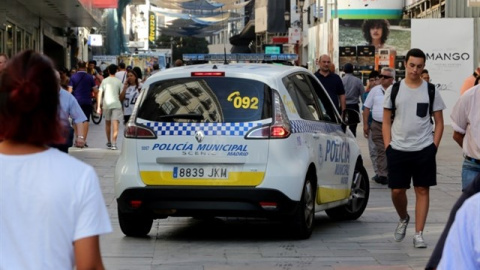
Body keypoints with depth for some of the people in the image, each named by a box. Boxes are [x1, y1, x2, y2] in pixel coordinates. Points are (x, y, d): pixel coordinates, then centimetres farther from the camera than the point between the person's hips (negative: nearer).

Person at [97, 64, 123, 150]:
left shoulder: (104, 81, 5)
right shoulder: (118, 81, 0)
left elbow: (100, 94, 2)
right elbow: (121, 95, 0)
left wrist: (98, 106, 4)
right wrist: (121, 103, 16)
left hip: (106, 104, 2)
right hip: (116, 104, -2)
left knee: (107, 123, 20)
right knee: (115, 125, -6)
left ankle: (109, 142, 30)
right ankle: (114, 143, -20)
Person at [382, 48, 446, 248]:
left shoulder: (430, 91, 3)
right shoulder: (394, 90, 4)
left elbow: (439, 122, 6)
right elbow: (386, 121, 7)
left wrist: (434, 146, -4)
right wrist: (388, 147, -2)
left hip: (424, 149, -1)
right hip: (398, 149, 1)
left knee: (422, 190, 1)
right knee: (397, 190, 3)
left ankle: (418, 234, 5)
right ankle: (403, 219, 33)